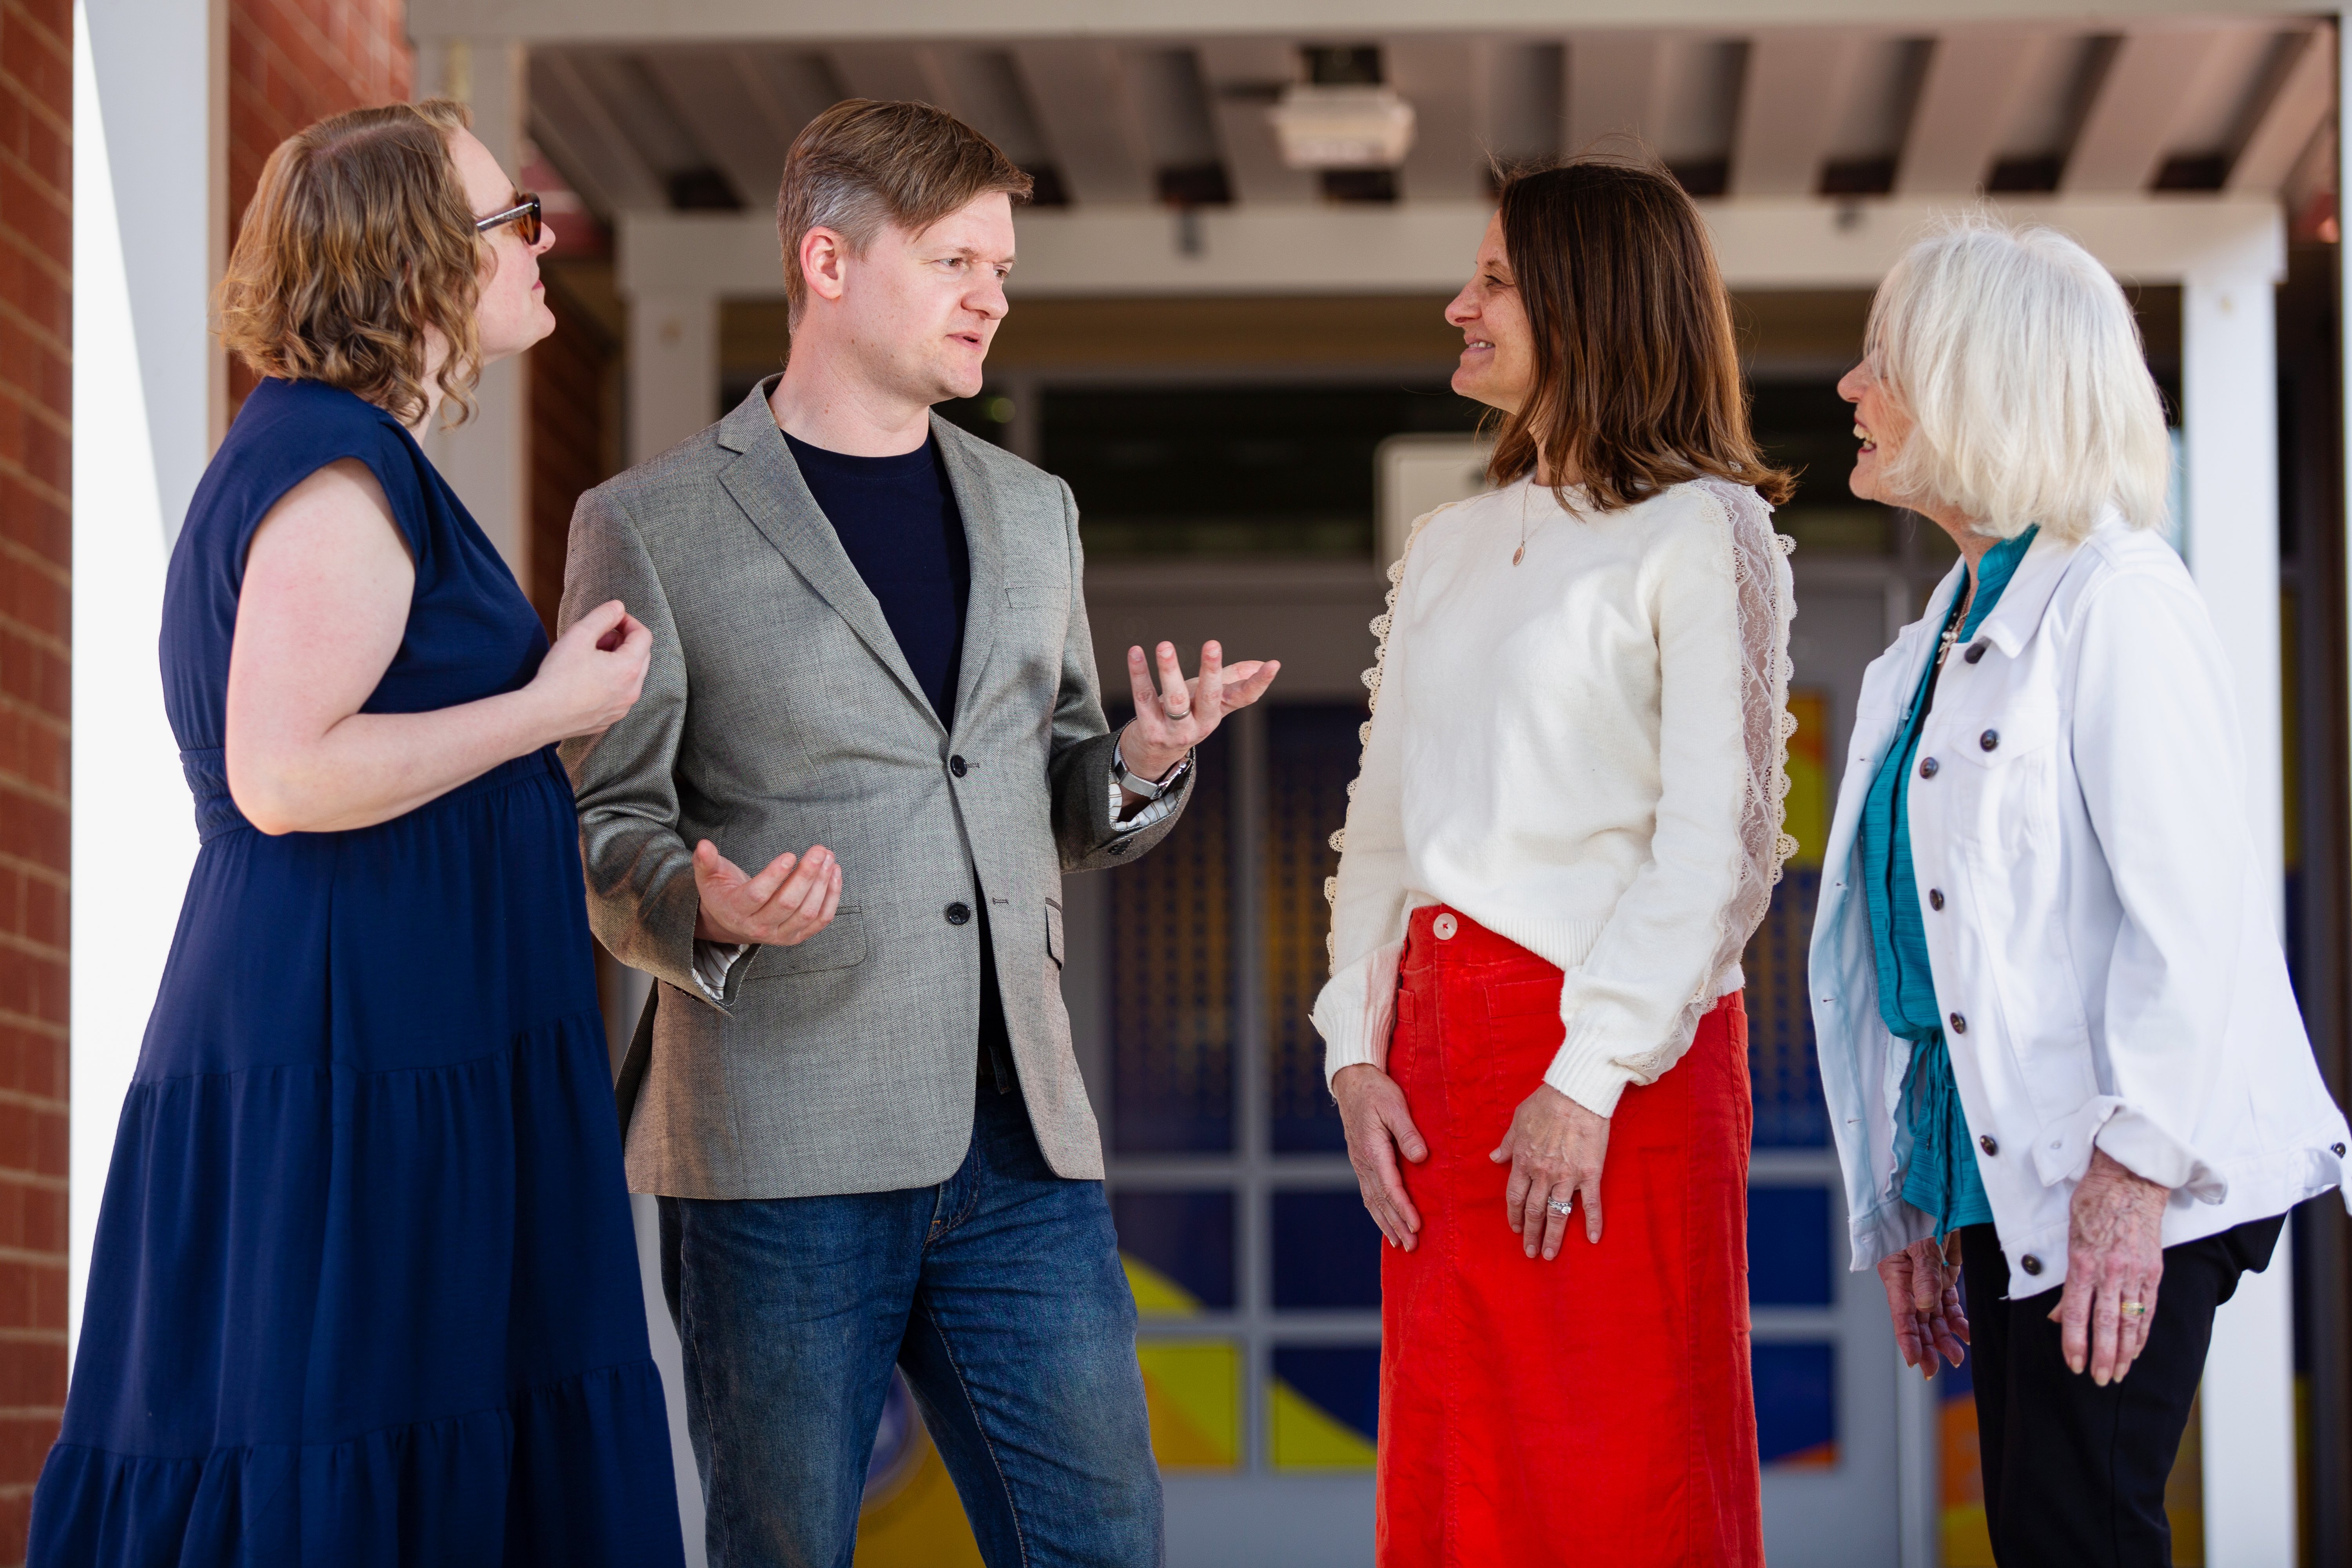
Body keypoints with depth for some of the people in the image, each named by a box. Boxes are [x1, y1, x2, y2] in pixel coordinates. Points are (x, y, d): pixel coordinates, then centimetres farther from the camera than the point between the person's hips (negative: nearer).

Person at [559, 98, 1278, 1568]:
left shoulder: (1033, 512, 18)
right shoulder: (653, 527, 1)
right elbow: (603, 827, 1)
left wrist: (1144, 765, 1)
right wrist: (705, 909, -20)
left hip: (1021, 1139, 5)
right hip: (782, 1149, -4)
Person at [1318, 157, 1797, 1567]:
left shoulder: (1702, 535, -3)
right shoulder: (1450, 547, 17)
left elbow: (1719, 847, -10)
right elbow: (1384, 822, 16)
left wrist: (1591, 1079, -16)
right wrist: (1357, 1052, 4)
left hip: (1622, 1050, -6)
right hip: (1443, 1045, 6)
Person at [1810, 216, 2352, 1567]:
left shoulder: (2114, 597, -8)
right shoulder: (1948, 637, 19)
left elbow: (2194, 904, -16)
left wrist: (2133, 1166, -21)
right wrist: (1910, 1205, 16)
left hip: (2121, 1196, -9)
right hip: (2002, 1179, 9)